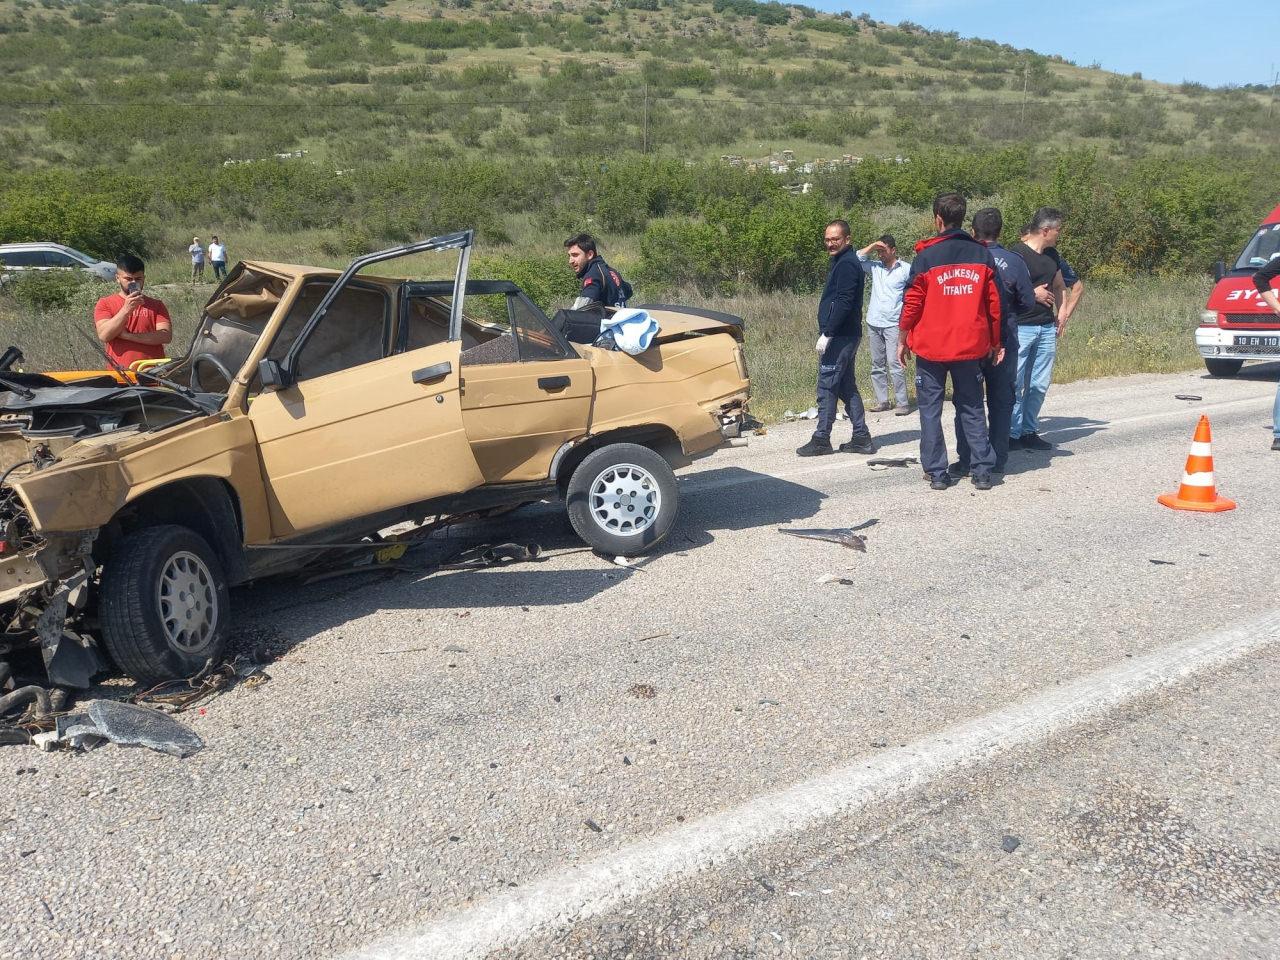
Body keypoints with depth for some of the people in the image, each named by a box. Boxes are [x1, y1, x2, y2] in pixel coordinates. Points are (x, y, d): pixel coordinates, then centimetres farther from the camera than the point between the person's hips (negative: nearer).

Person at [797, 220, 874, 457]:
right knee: (847, 387, 13)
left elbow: (843, 303, -21)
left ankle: (821, 439, 0)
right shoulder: (841, 262, 19)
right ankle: (861, 437, 16)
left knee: (827, 386, -5)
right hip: (846, 336, 11)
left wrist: (827, 333, -22)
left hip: (839, 337, -11)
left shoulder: (846, 265, -14)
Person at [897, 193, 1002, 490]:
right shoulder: (982, 255, 3)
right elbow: (993, 303, 5)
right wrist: (995, 342, 14)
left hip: (930, 346, -3)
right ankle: (982, 471, 7)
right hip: (971, 345, 3)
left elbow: (912, 303, -6)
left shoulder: (926, 256, -7)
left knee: (930, 409, 6)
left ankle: (937, 472, 5)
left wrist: (902, 340, 5)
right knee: (972, 408, 11)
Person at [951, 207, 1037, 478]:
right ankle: (998, 461, 14)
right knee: (1001, 402, 11)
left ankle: (965, 461, 8)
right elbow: (1028, 302, 2)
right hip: (1004, 343, 1)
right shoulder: (1014, 262, -5)